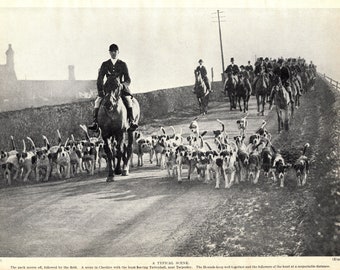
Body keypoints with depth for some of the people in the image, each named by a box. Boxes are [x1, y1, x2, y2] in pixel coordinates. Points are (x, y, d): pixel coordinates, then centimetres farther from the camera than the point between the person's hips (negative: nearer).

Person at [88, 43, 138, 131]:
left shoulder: (123, 64, 6)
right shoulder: (105, 64, 8)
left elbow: (128, 80, 1)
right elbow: (100, 79, 6)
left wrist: (123, 85, -21)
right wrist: (100, 91, -8)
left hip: (120, 88, -2)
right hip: (107, 88, 2)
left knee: (128, 99, -30)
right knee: (98, 101, -20)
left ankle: (131, 121, -33)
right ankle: (95, 122, -23)